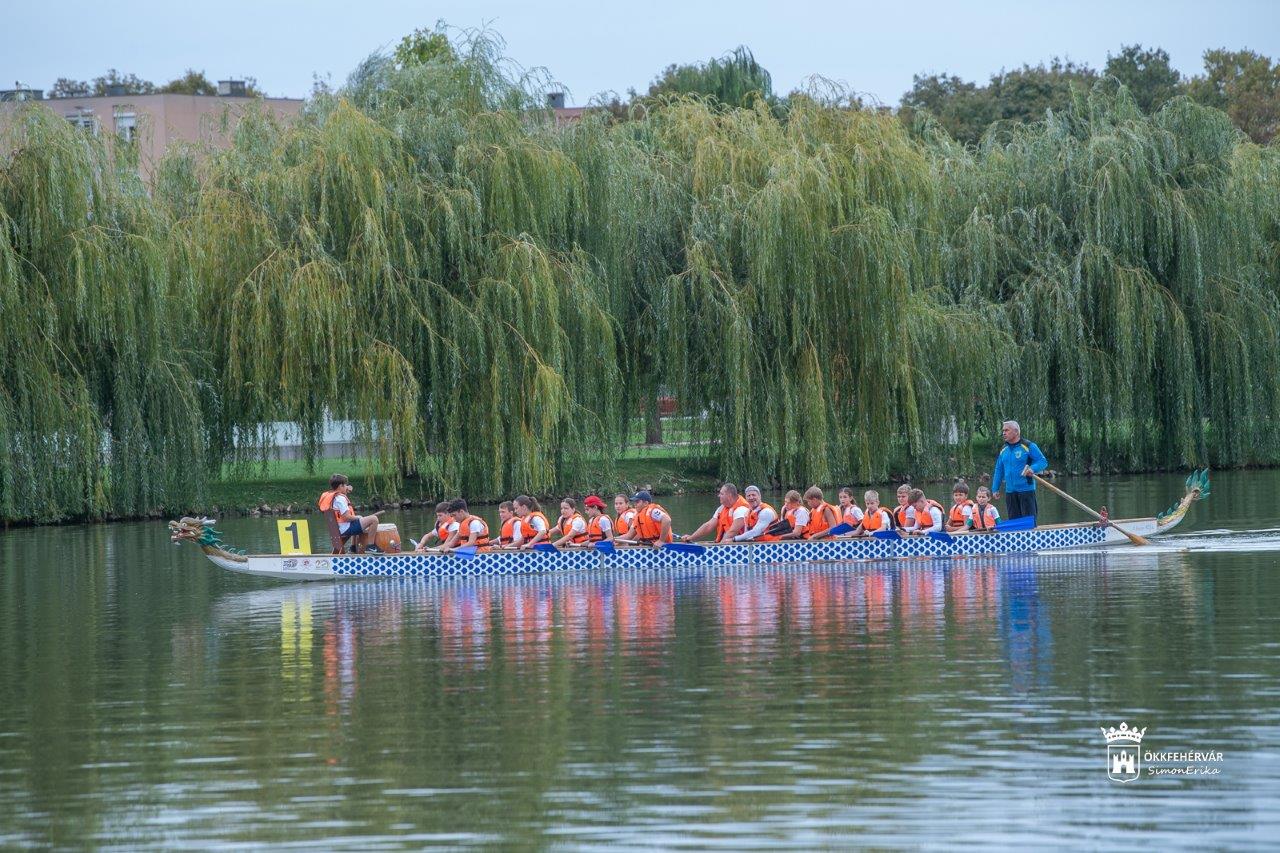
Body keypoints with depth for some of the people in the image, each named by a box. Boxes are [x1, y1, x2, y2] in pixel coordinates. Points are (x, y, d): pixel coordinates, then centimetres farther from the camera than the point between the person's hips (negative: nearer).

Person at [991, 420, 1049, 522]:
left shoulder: (1028, 446, -5)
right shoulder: (1003, 450, 14)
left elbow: (1043, 462, -7)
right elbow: (999, 471, 19)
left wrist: (1033, 469, -25)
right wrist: (995, 489, 14)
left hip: (1026, 490, -6)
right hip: (1010, 492, 6)